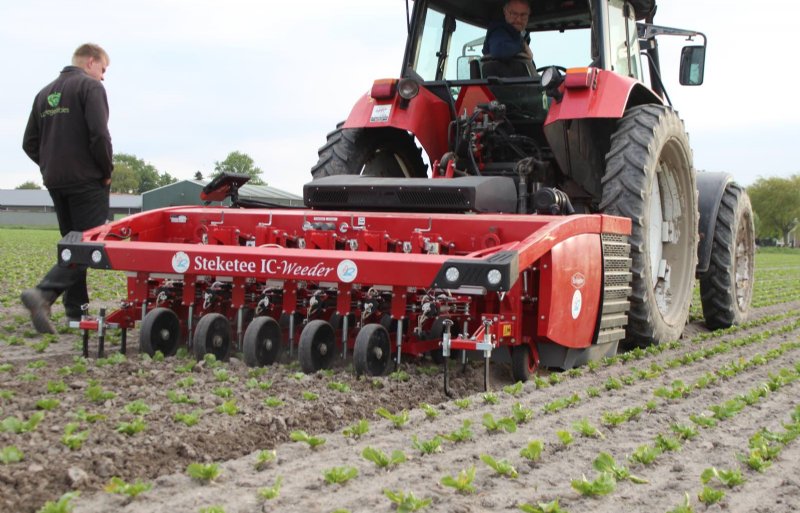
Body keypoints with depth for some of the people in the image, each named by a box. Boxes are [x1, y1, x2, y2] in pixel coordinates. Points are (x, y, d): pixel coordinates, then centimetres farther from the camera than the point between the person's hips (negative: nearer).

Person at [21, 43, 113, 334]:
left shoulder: (45, 92, 16)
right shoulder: (90, 86, -6)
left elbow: (30, 143, 15)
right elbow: (99, 135, -18)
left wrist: (51, 167, 15)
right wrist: (107, 171, -6)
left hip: (54, 181, 8)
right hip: (87, 181, -8)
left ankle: (76, 310, 14)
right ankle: (44, 293, -24)